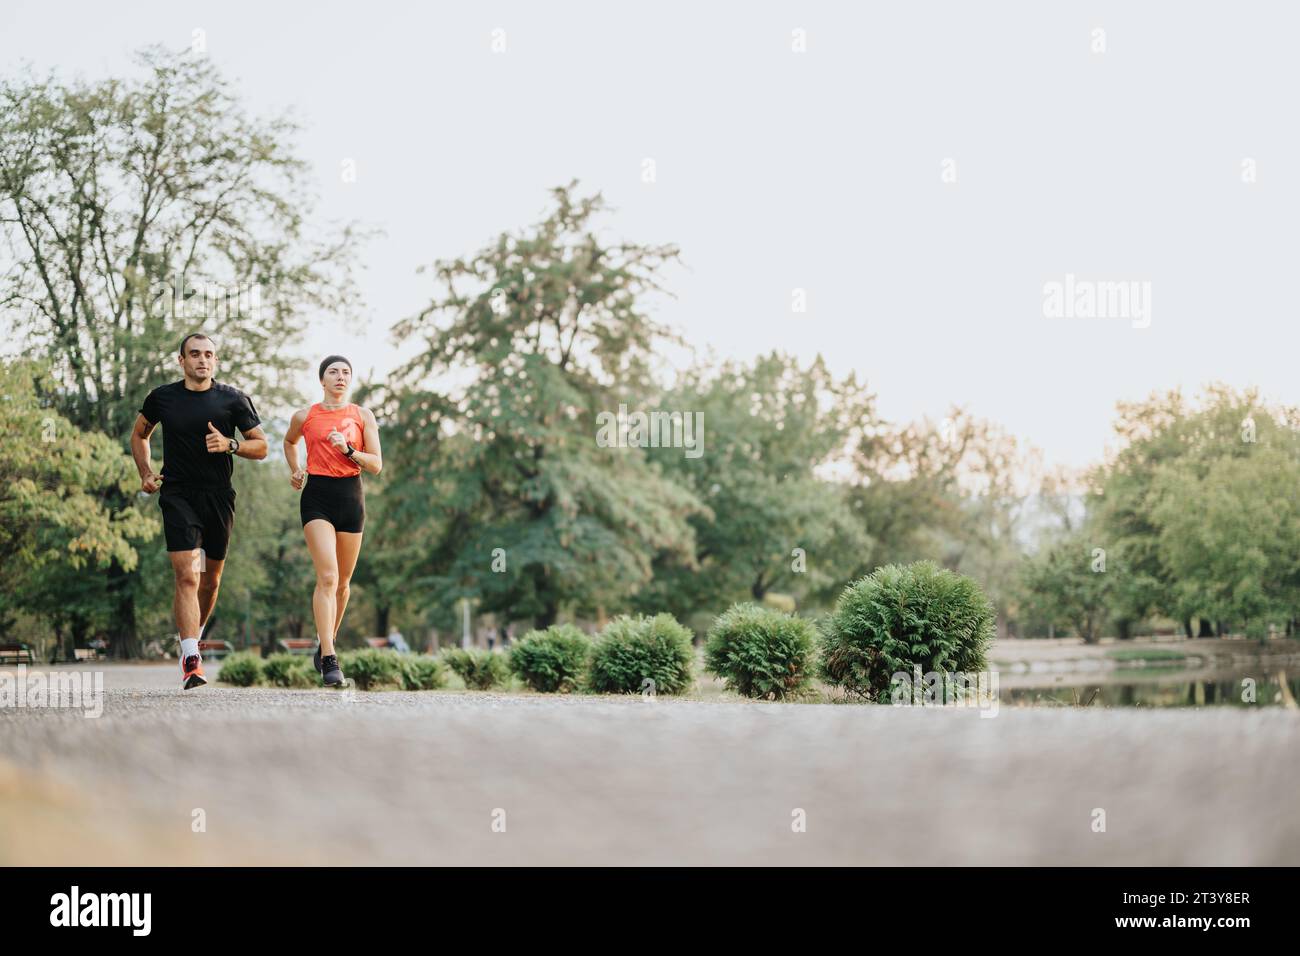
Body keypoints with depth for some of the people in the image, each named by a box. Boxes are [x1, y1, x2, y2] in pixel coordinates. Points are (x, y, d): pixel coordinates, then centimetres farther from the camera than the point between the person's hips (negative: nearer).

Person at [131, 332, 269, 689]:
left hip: (219, 498, 2)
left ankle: (192, 636, 39)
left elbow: (261, 446, 4)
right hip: (178, 496, -2)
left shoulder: (234, 399, 0)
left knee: (210, 580, 13)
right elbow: (139, 435, 21)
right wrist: (146, 474, 8)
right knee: (187, 576, -16)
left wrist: (230, 445, -15)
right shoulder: (162, 398, 3)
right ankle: (191, 661, -21)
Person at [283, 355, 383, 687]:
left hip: (350, 497, 2)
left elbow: (376, 464, 1)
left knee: (342, 581, 10)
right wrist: (295, 471, 13)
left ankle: (326, 639, 35)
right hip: (317, 496, -2)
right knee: (327, 576, -17)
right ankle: (329, 660, -21)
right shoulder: (304, 417, 6)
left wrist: (348, 450, -14)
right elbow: (289, 441, 28)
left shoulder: (363, 416, 6)